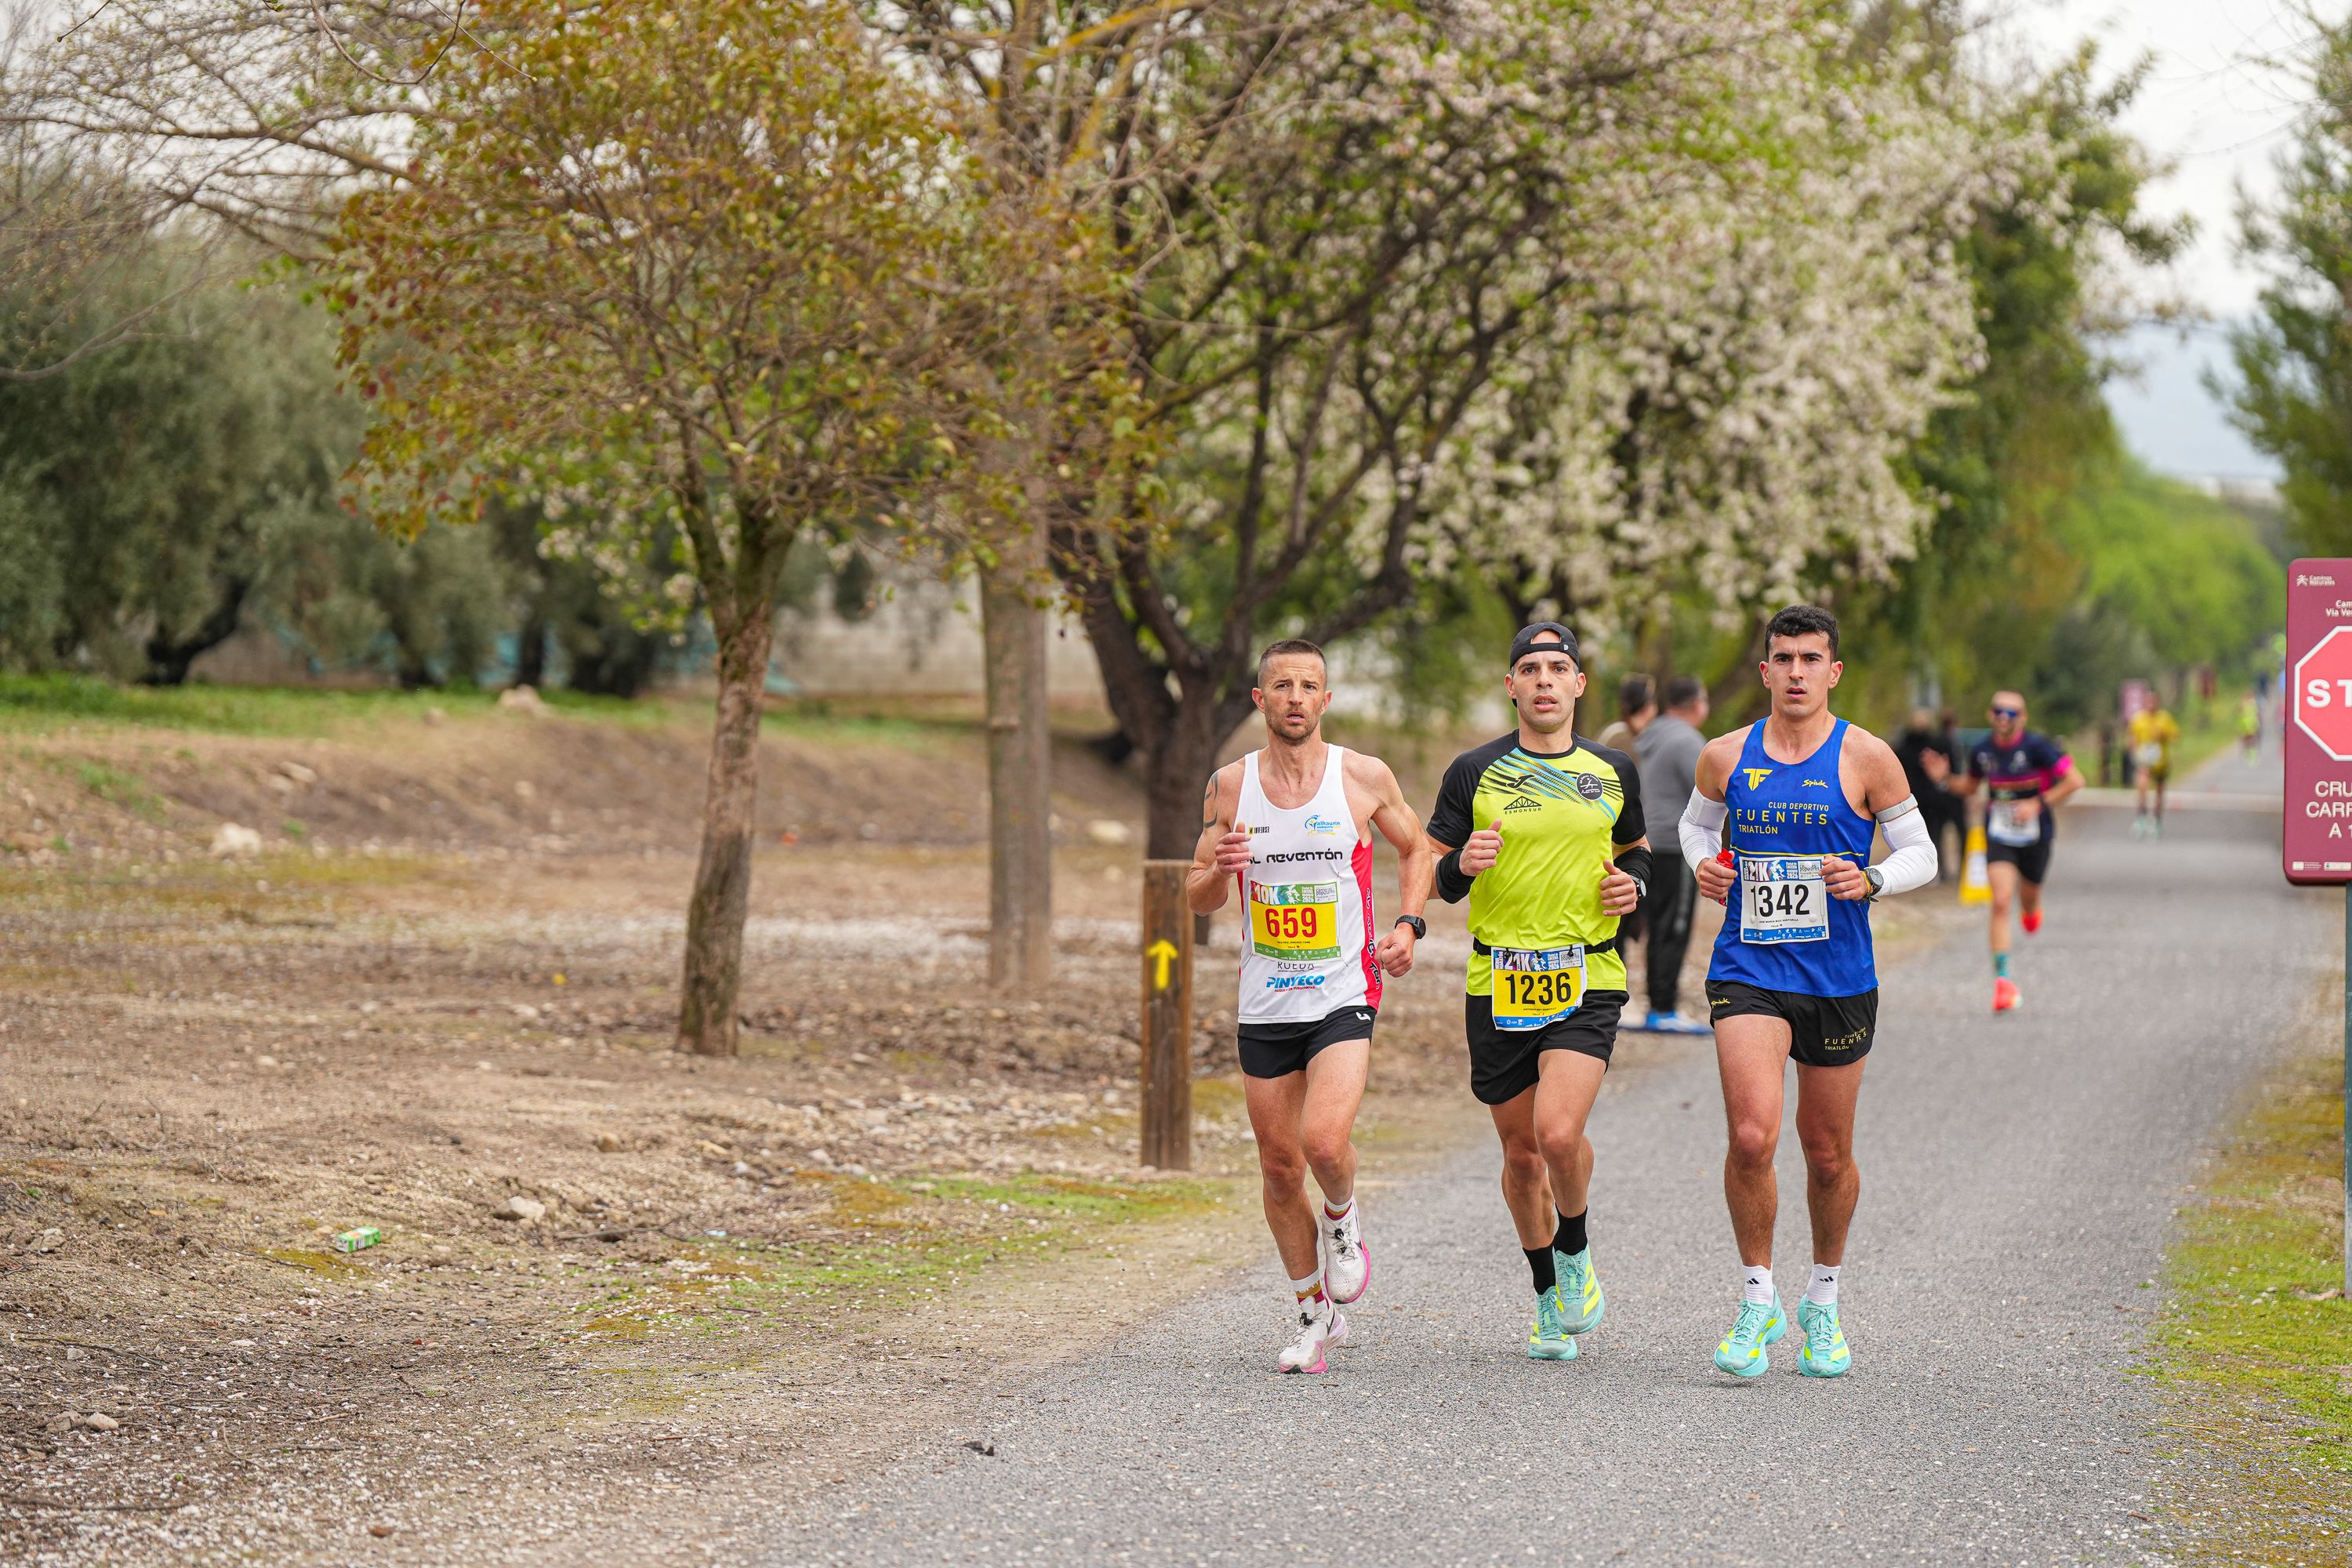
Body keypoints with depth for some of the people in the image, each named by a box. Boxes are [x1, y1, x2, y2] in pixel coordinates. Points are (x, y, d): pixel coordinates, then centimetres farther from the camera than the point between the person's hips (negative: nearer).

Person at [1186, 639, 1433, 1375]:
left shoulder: (1365, 778, -3)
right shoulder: (1231, 785, 1)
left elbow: (1415, 849, 13)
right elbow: (1197, 897, 8)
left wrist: (1409, 924, -3)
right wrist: (1221, 871, -15)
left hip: (1343, 994, -3)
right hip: (1264, 1004, 3)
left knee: (1325, 1142, -23)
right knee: (1280, 1165, 7)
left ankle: (1342, 1222, 12)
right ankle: (1316, 1313, 24)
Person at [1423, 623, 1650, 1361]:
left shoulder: (1614, 771, 6)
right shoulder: (1475, 772, 1)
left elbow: (1635, 849, 23)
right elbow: (1435, 878, 5)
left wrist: (1633, 882, 1)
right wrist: (1464, 863, -17)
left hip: (1587, 981, -1)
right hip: (1498, 985, 1)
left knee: (1559, 1133, -20)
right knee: (1520, 1151, 8)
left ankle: (1576, 1256, 8)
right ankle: (1550, 1298, 27)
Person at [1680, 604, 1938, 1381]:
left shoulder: (1866, 758, -3)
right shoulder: (1725, 757, 4)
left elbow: (1920, 854, 3)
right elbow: (1697, 821, 23)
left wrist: (1870, 880, -17)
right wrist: (1703, 863, 2)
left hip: (1839, 977, 0)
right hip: (1748, 969, 0)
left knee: (1828, 1156, 10)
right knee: (1751, 1136, -18)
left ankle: (1823, 1301, 32)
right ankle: (1758, 1302, -2)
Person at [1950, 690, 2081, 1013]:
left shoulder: (2037, 746, -17)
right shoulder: (1982, 750, -2)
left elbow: (2075, 780, -18)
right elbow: (1970, 786, 16)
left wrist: (2038, 804, -24)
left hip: (2035, 836, -1)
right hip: (1998, 837, 1)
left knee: (2028, 901, 17)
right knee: (2001, 902, -15)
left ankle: (2031, 910, 60)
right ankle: (2002, 979, -17)